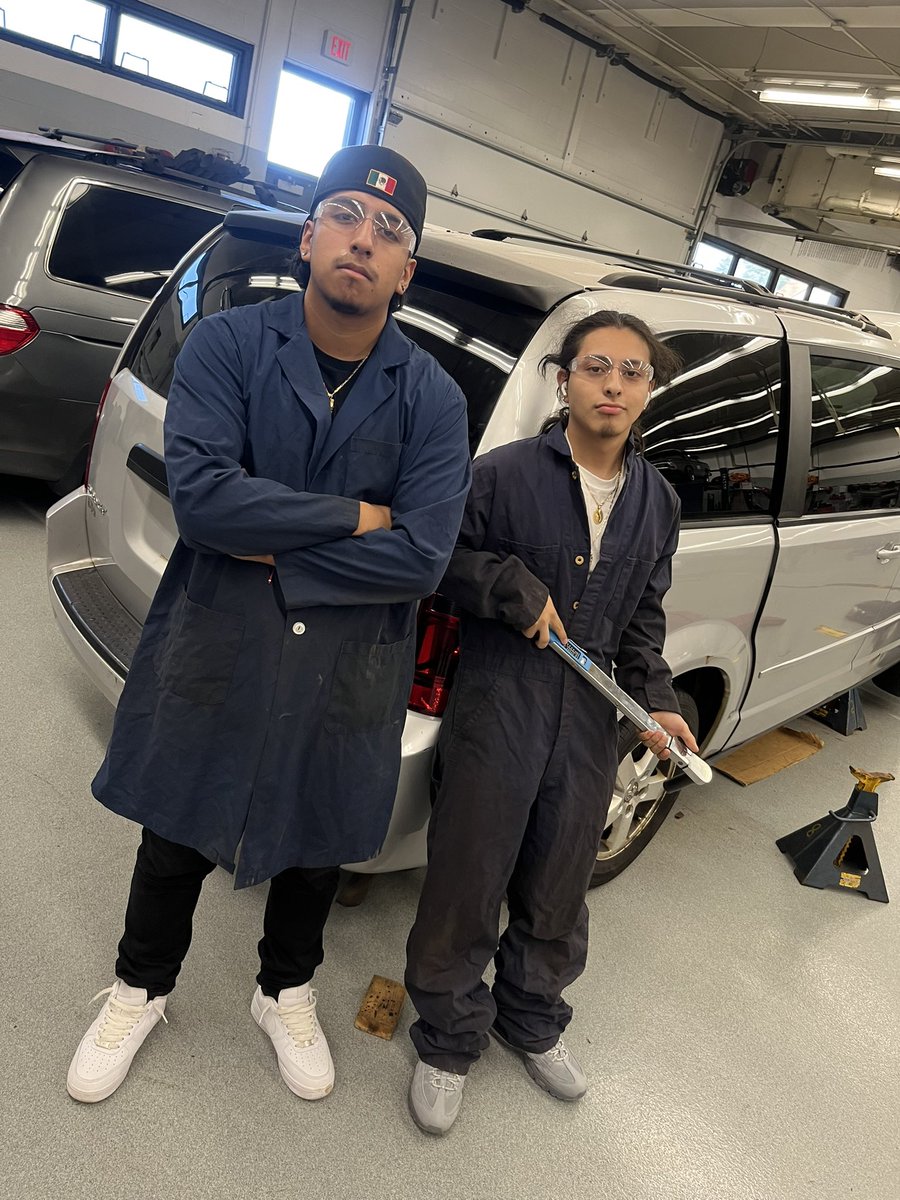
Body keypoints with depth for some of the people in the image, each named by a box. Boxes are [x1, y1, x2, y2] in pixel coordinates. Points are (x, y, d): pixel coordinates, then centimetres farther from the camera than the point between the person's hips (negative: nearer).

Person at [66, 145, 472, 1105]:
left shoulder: (431, 400, -8)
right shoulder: (226, 346, -10)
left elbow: (420, 557, -18)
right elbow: (200, 493, -24)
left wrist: (272, 552, -19)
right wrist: (353, 515, -19)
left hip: (346, 681, 1)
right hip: (211, 657, 0)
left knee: (317, 846, 21)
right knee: (177, 837, 20)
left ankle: (285, 994, 51)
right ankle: (140, 989, 50)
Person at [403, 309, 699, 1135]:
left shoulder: (657, 502, 7)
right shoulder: (504, 473, -9)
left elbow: (643, 615, 15)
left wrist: (655, 699, 2)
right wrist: (513, 587, -19)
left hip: (588, 722, 5)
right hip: (495, 706, -4)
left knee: (560, 888, 19)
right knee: (467, 883, 6)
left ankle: (531, 1020, 47)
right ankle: (450, 1040, 33)